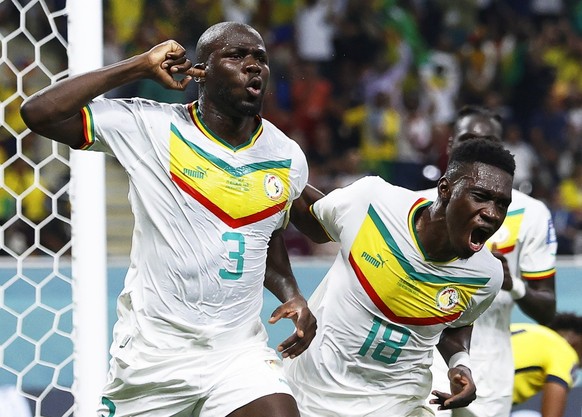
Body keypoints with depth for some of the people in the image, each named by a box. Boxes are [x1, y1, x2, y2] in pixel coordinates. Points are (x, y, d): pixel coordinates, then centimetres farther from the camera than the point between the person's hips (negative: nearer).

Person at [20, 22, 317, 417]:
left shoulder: (289, 159, 5)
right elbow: (38, 112, -14)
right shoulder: (151, 127, -7)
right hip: (151, 353, -2)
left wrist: (293, 296, 4)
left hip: (240, 353, 2)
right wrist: (141, 66, -11)